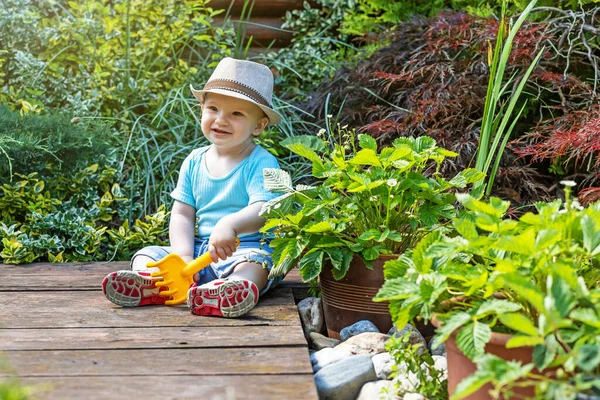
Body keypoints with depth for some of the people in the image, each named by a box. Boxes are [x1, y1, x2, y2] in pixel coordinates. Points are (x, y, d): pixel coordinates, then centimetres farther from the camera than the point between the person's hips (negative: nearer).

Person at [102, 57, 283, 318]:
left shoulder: (261, 163, -6)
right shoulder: (194, 162, 11)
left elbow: (263, 211, -22)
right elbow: (182, 214, 8)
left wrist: (230, 225, -43)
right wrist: (183, 256, -10)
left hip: (248, 248, -6)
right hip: (200, 249, 6)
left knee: (254, 263, -37)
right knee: (147, 254, -9)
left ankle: (231, 291, -69)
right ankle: (151, 283, -43)